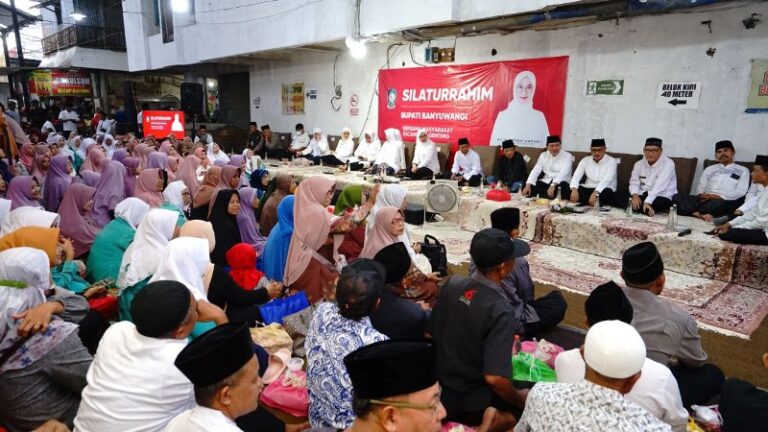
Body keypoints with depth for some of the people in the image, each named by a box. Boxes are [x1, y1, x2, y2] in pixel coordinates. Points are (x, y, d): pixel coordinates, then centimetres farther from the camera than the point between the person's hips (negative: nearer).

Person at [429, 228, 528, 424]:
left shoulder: (452, 283, -10)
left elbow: (429, 334, 2)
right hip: (469, 405, -6)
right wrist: (519, 399, -9)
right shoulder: (500, 310, -27)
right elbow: (494, 378, -29)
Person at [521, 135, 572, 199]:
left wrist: (553, 185, -41)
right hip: (545, 182, 4)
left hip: (560, 182, -3)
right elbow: (535, 171, 0)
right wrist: (528, 185, -18)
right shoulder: (543, 155, 9)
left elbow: (563, 173, -23)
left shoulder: (567, 156, -6)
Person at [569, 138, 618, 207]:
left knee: (606, 192, -37)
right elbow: (576, 177, -8)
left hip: (603, 190, -3)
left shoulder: (611, 161, -6)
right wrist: (574, 190, -32)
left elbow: (606, 180, -23)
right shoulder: (585, 160, 4)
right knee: (570, 190, -24)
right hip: (588, 189, 3)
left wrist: (595, 193, -41)